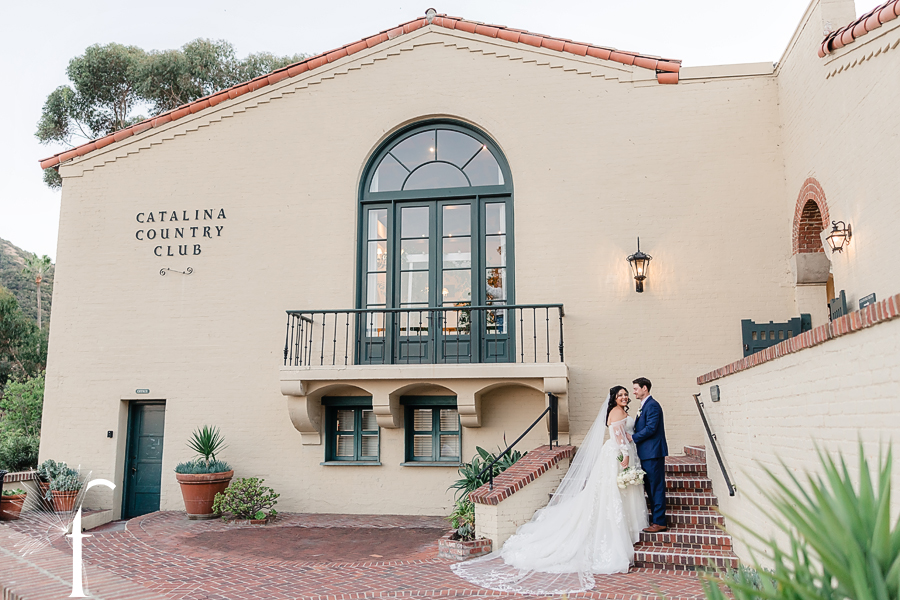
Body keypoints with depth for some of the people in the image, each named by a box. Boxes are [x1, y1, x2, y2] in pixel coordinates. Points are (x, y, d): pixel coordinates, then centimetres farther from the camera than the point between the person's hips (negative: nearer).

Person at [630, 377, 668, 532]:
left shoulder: (652, 405, -15)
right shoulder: (644, 406, 18)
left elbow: (650, 428, -22)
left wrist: (633, 437, -14)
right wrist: (633, 436, 5)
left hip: (653, 452, -10)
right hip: (647, 453, 10)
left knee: (656, 487, -5)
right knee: (649, 487, 15)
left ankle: (659, 522, 0)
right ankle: (655, 518, 24)